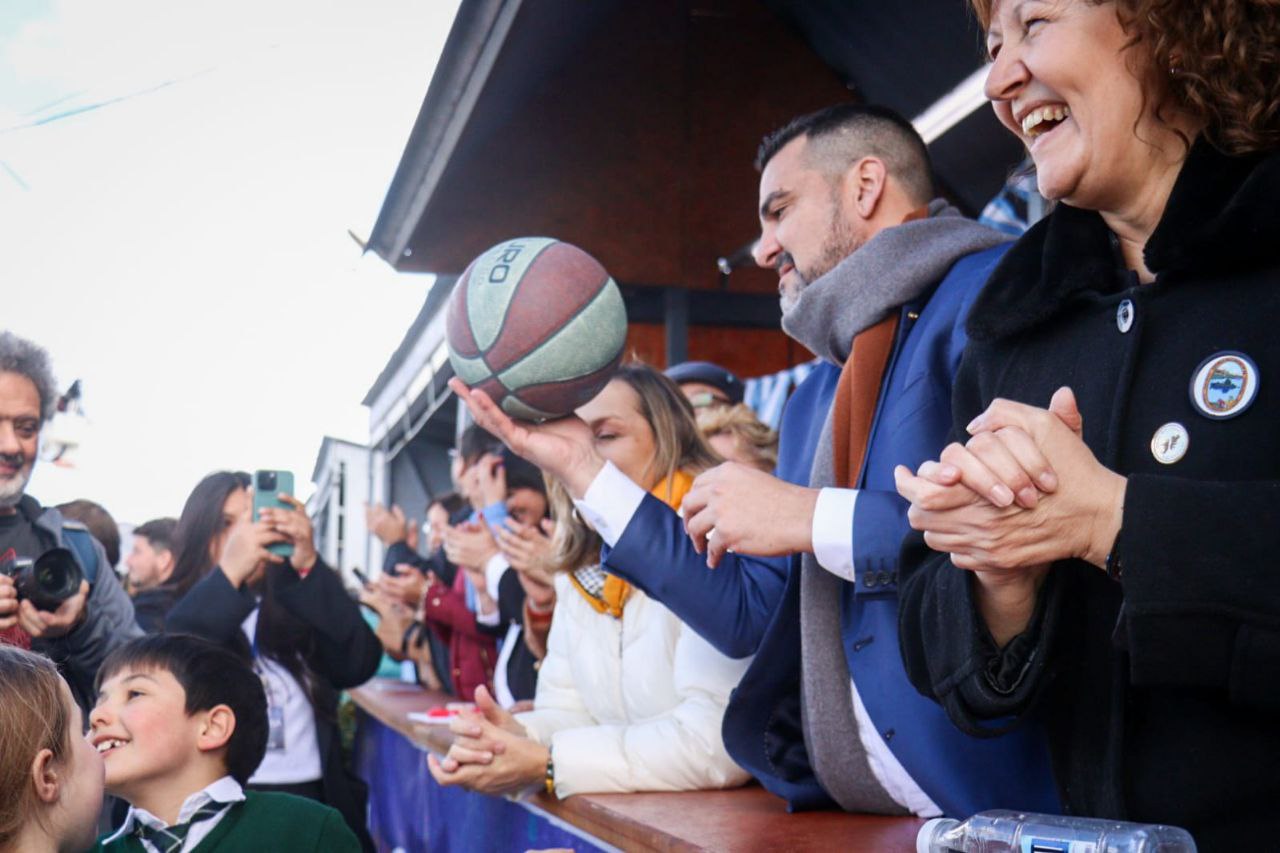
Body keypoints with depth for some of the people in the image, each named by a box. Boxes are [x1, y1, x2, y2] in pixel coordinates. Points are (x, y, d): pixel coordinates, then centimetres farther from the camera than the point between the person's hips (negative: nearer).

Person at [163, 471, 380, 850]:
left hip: (316, 804, 2)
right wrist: (229, 574, -24)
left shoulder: (298, 606, 8)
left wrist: (307, 567, -19)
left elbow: (358, 665, -9)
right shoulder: (166, 611, 3)